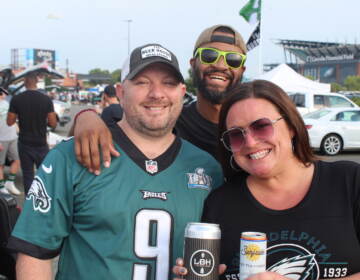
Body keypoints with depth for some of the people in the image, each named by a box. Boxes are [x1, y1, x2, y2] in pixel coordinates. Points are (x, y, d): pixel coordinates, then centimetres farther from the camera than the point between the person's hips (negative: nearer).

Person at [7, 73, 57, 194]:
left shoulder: (16, 99, -8)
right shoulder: (46, 99, -8)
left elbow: (10, 122, -2)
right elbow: (53, 123, -7)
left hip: (24, 144, 1)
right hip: (41, 144, 0)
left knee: (27, 174, 9)